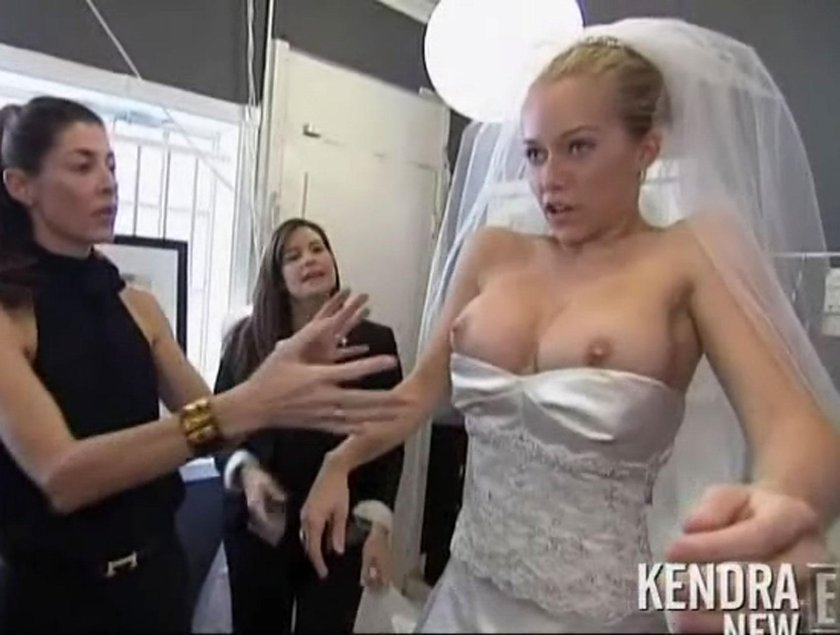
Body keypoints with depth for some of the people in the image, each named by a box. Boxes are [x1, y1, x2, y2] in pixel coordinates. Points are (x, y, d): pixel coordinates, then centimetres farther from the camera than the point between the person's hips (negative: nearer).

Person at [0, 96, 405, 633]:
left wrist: (281, 373, -21)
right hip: (50, 591, -5)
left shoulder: (138, 305, 1)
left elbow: (207, 423, 0)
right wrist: (242, 408, -39)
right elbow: (60, 475, -27)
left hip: (156, 572, 5)